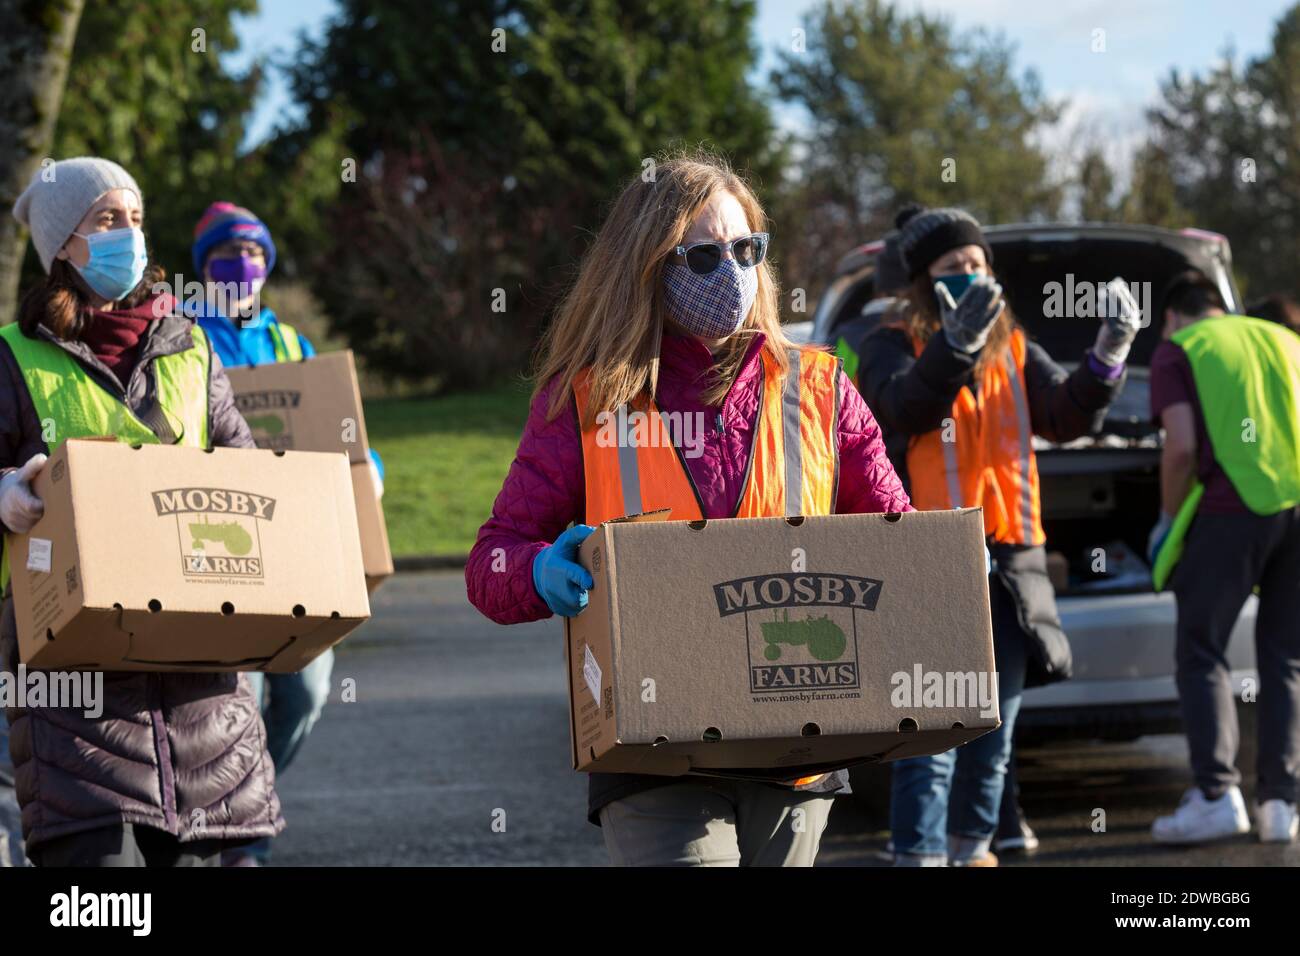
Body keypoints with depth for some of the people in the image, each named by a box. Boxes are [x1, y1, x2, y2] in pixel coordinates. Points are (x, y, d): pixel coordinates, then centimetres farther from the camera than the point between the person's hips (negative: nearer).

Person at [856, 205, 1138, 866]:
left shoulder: (1014, 351, 14)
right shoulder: (891, 347, 0)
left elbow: (1070, 414, 0)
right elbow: (908, 405, -21)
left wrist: (1109, 354, -18)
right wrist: (955, 343, -38)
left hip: (1006, 565, 5)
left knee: (992, 740, 13)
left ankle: (972, 849, 27)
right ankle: (920, 855, -10)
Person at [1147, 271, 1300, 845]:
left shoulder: (1176, 350, 9)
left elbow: (1182, 447, -4)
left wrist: (1168, 522, 8)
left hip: (1231, 510, -4)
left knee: (1201, 653, 3)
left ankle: (1217, 794, -9)